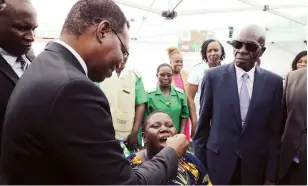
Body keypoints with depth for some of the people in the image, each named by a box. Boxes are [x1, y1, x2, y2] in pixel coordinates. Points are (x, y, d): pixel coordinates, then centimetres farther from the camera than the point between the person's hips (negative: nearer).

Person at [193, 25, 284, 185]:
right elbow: (203, 124, -1)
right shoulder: (214, 76, -6)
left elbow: (275, 132, 1)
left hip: (255, 166, 1)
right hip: (218, 163, -1)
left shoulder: (274, 82, -2)